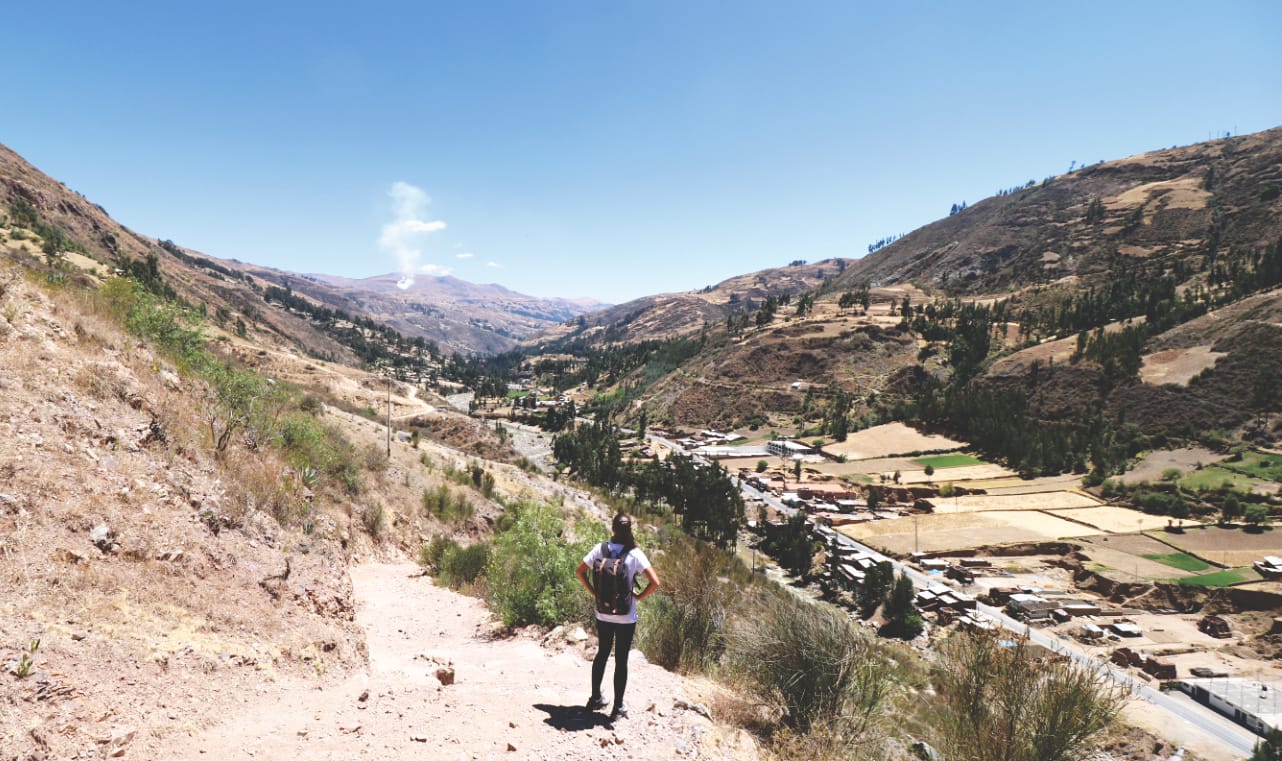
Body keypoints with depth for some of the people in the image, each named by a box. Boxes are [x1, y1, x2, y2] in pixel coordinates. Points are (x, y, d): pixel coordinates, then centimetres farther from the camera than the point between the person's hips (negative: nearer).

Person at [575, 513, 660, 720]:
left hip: (603, 615, 3)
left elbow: (580, 572, -1)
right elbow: (655, 583, -19)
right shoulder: (635, 554, -14)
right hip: (626, 617, -3)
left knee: (602, 653, 21)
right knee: (621, 660, 8)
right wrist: (638, 597, -5)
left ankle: (595, 699, 33)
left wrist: (594, 593, 5)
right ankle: (618, 707, 17)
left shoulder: (600, 549, -6)